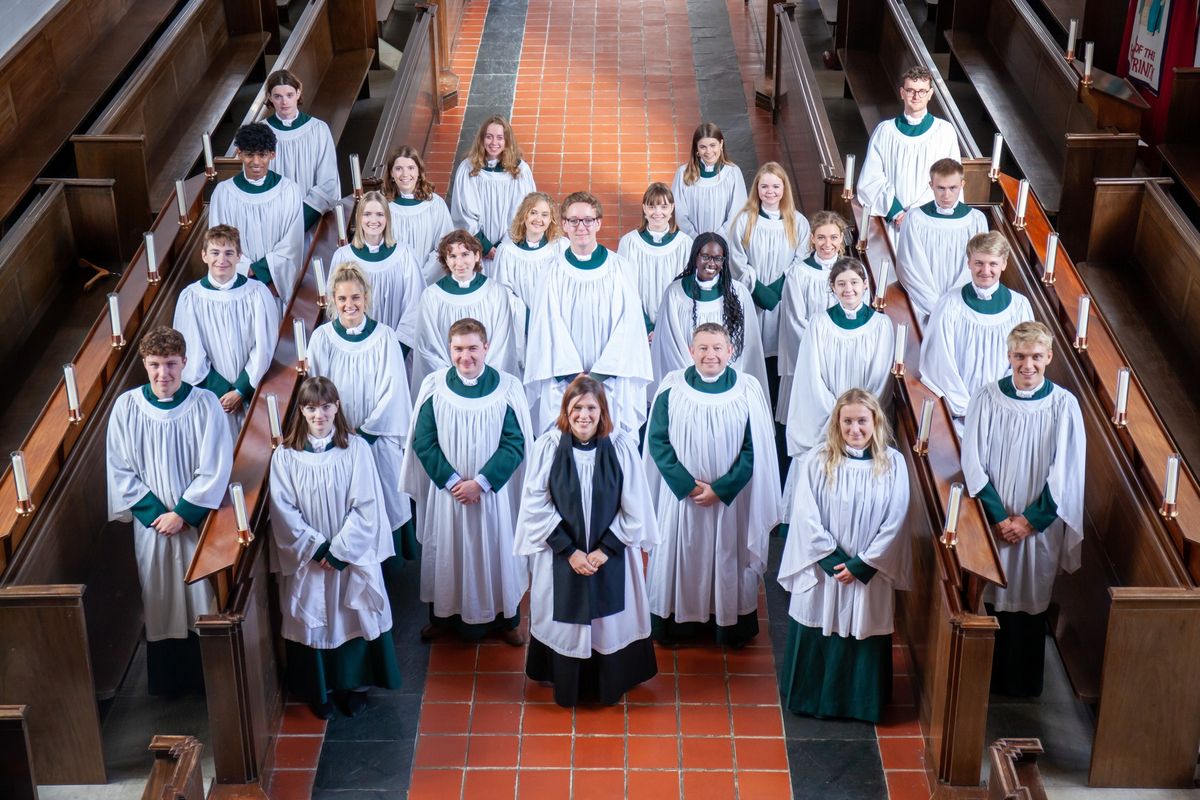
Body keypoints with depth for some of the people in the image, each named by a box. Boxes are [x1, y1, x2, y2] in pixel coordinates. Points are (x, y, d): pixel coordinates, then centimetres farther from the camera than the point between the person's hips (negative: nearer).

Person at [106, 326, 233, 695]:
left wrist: (184, 513, -14)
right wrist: (153, 512, -11)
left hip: (198, 519, -2)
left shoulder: (205, 404, -11)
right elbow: (120, 470, -3)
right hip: (151, 522, 2)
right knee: (160, 599, 12)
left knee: (204, 595, 6)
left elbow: (216, 469, -11)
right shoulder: (126, 407, -7)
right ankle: (168, 679, 28)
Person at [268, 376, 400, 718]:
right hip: (307, 559, 0)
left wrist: (339, 551, -14)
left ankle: (354, 685, 29)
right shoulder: (285, 455, -6)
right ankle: (320, 691, 27)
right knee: (312, 622, 10)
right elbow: (284, 511, -7)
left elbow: (366, 507, -9)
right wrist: (317, 548, -14)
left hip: (353, 557, 0)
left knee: (355, 620, 10)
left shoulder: (356, 449, -7)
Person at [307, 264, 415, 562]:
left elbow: (393, 390, -8)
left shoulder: (384, 337, -8)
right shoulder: (321, 338, -4)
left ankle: (388, 569, 22)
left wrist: (364, 432, -10)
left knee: (385, 501, 7)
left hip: (379, 438, -1)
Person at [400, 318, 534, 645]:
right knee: (447, 553, 12)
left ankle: (505, 618, 28)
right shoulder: (434, 386, -7)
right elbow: (423, 441, -5)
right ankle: (444, 615, 31)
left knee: (497, 552, 10)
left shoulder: (507, 388, -10)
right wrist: (452, 481, -14)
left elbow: (515, 443, -10)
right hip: (447, 492, 1)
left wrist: (481, 482, -17)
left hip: (493, 492, -1)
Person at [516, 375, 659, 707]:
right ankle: (567, 688, 31)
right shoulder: (548, 446, -11)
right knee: (565, 621, 10)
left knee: (611, 621, 12)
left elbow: (634, 508, -6)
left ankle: (610, 687, 33)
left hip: (612, 555, 0)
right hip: (561, 556, 0)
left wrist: (607, 549, -11)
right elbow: (537, 506, -9)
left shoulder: (621, 446, -10)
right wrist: (569, 551, -12)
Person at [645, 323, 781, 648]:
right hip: (681, 495, 0)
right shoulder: (672, 388, -6)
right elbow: (657, 441, -5)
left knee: (729, 558, 9)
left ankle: (730, 624, 24)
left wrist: (721, 489, -12)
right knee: (680, 559, 8)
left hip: (730, 497, 0)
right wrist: (687, 484, -14)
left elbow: (755, 449, -6)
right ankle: (679, 620, 24)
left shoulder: (748, 390, -7)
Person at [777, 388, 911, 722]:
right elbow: (806, 518, -9)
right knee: (816, 639, 11)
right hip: (821, 570, 0)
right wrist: (833, 562, -13)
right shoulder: (816, 461, -9)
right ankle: (811, 698, 31)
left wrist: (860, 565, -11)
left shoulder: (893, 464, -7)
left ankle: (861, 703, 30)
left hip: (869, 574, 0)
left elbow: (894, 523, -7)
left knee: (865, 640, 11)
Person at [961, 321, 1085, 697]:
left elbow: (1065, 474, -7)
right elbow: (973, 463, -7)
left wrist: (1030, 520, -10)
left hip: (1040, 524, 0)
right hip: (992, 520, 0)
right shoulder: (987, 398, -8)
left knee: (1031, 602, 10)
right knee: (987, 598, 9)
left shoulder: (1064, 405, -8)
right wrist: (999, 517, -12)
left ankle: (1022, 681, 26)